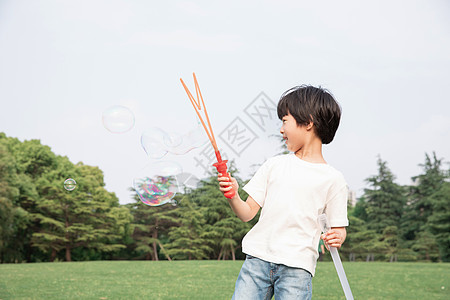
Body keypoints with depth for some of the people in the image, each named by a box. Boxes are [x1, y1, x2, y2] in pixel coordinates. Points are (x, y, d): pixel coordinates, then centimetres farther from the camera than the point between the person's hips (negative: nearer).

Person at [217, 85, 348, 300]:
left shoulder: (332, 179, 2)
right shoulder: (274, 165, 11)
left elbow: (338, 228, 6)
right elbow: (247, 213, 8)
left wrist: (336, 238, -16)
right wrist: (233, 197, -11)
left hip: (296, 267, -2)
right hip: (257, 258, 3)